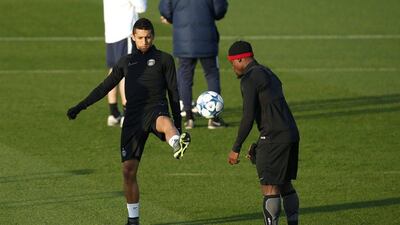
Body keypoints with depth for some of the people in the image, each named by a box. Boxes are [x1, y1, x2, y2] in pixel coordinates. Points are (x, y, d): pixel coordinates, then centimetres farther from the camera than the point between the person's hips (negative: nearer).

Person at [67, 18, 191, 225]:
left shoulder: (164, 59, 12)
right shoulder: (126, 62, 21)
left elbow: (173, 91, 9)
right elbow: (105, 87, 26)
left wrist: (177, 123, 3)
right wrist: (80, 106, 20)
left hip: (156, 110, -4)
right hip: (133, 118, 4)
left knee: (165, 122, -43)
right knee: (128, 169, 0)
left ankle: (178, 145, -79)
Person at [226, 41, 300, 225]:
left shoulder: (249, 79, -8)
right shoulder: (269, 75, 22)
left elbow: (248, 117, -14)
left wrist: (236, 149, -8)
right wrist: (259, 146, 27)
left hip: (274, 138, -9)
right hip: (291, 134, 9)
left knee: (269, 188, -7)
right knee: (285, 185, 17)